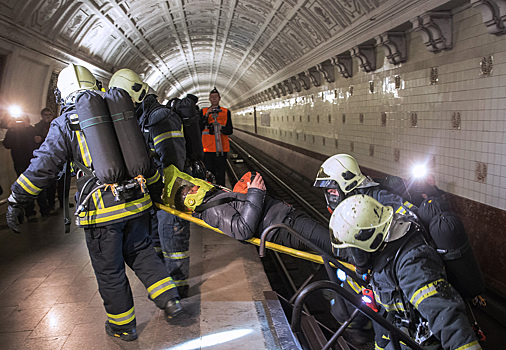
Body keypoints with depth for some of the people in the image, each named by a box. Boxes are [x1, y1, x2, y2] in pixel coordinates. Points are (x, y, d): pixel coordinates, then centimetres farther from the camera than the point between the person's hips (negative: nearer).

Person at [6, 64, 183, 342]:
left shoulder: (65, 123, -1)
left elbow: (43, 166, -4)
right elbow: (144, 156, 16)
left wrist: (17, 200, 6)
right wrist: (155, 186, 29)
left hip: (100, 208, -4)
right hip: (135, 200, 5)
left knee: (109, 270, 11)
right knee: (140, 251, 24)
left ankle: (123, 326, 26)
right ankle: (169, 299, 19)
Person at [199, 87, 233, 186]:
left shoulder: (226, 112, 10)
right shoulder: (203, 111, 12)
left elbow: (230, 130, 4)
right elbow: (199, 127, -1)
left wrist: (221, 128, -17)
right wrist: (206, 115, -13)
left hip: (222, 147, 0)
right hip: (207, 148, 0)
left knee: (220, 174, 1)